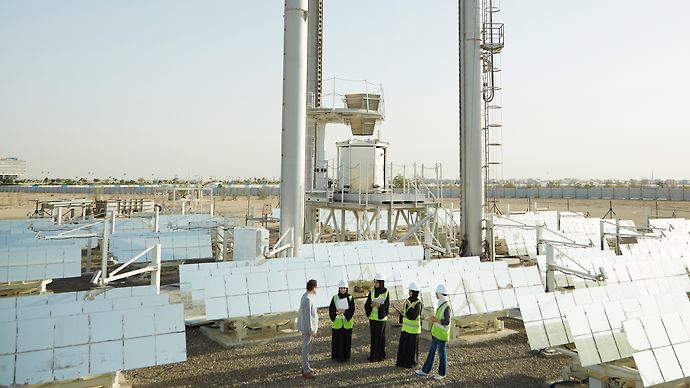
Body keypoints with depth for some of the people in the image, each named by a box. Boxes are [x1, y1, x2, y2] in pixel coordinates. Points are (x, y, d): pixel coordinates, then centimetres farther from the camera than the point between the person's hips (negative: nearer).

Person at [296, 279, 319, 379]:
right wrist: (312, 331, -20)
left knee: (307, 348, 19)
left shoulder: (306, 296, 7)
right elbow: (308, 316, -24)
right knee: (306, 349, 0)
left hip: (308, 327, 10)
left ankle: (306, 367, 31)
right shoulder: (308, 299, -25)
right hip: (308, 328, -10)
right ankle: (305, 371, 9)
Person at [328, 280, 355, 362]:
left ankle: (346, 356, 19)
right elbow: (331, 309, -2)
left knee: (346, 339, 6)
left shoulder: (350, 298, -1)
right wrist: (337, 312, -20)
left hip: (347, 322, 0)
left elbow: (352, 309, -7)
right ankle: (338, 356, 16)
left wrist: (344, 311, -21)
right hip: (337, 322, 0)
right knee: (337, 339, 3)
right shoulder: (335, 298, -1)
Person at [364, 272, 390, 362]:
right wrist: (371, 305, -20)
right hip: (372, 317, 4)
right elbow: (367, 304, 1)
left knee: (380, 336, 3)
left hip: (381, 318, -3)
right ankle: (373, 354, 19)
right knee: (373, 336, 9)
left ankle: (380, 355, 13)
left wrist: (379, 305, -27)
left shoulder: (386, 292, -9)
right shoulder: (372, 291, 1)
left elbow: (386, 306, -10)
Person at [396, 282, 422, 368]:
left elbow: (412, 316, -26)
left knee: (412, 346, 4)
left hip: (413, 328, -7)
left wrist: (409, 305, -26)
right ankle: (402, 361, 25)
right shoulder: (408, 300, 5)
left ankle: (411, 362, 18)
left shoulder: (418, 303, -18)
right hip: (406, 327, 7)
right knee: (403, 344, 13)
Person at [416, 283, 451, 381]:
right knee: (431, 352, 15)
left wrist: (435, 320, -21)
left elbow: (447, 321, -25)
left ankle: (442, 374, 21)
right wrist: (434, 318, 7)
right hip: (435, 333, 9)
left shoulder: (446, 306, -22)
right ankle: (425, 371, 24)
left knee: (441, 354, 6)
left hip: (442, 335, -9)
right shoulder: (441, 304, 7)